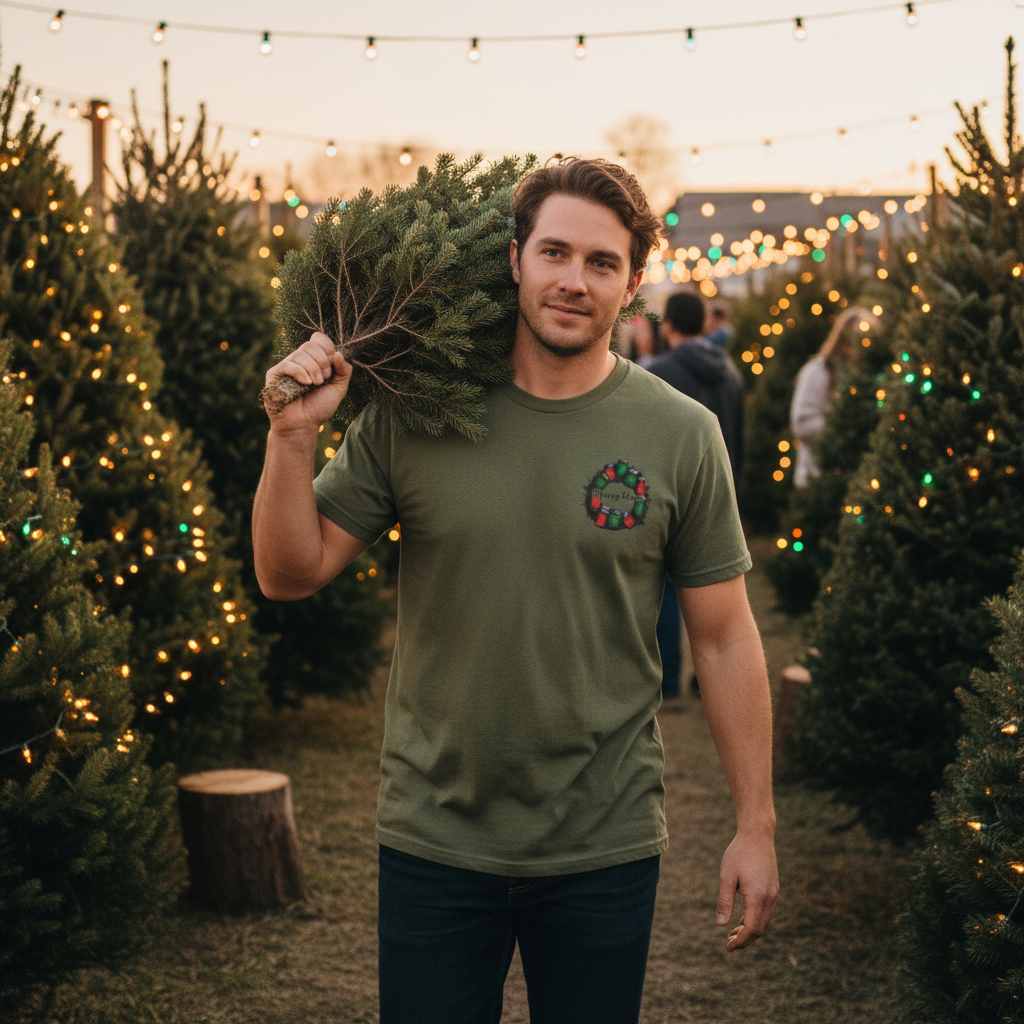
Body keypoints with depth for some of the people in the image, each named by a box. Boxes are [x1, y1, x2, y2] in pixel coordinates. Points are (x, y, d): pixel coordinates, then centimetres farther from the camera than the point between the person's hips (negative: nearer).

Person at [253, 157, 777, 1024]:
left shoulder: (682, 437, -4)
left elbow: (724, 636, 0)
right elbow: (290, 575, -1)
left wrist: (756, 825, 1)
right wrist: (293, 435, -16)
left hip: (607, 848, 0)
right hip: (432, 841, 1)